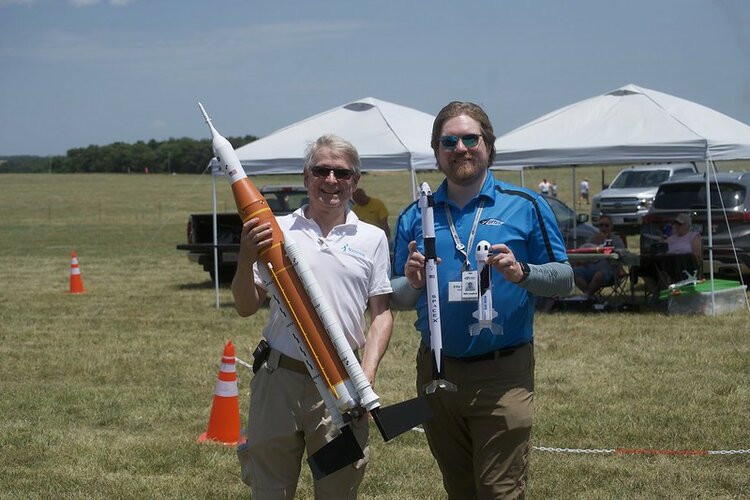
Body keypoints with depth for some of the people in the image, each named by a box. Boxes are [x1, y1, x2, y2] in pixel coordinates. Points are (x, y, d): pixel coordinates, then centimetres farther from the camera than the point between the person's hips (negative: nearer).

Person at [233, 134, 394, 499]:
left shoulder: (372, 239, 8)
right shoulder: (275, 230, 4)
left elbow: (381, 314, 7)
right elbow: (246, 307, 3)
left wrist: (367, 374, -7)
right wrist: (246, 259, -16)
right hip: (278, 377, -1)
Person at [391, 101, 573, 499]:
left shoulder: (525, 206, -1)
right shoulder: (415, 217, 7)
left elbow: (564, 279, -1)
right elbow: (397, 298, 10)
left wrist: (521, 272, -20)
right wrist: (413, 283, -13)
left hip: (503, 373, -4)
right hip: (436, 371, 4)